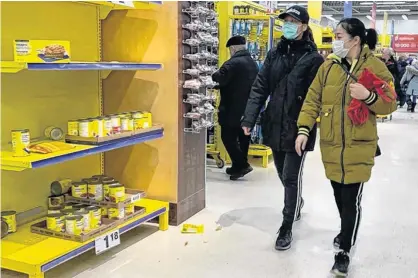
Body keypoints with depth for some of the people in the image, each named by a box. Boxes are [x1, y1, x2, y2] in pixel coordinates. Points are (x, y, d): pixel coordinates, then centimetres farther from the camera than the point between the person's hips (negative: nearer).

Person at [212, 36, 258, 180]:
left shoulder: (233, 63, -17)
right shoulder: (253, 63, 14)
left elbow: (220, 78, -24)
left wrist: (214, 75, -3)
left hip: (233, 109, -9)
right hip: (248, 109, 9)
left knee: (228, 137, -1)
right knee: (243, 137, 14)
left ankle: (241, 165, -5)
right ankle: (240, 165, 23)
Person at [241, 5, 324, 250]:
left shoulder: (313, 58, -7)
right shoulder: (275, 54, 7)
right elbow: (260, 88, 3)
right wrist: (249, 119, -6)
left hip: (298, 129, -5)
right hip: (275, 126, 5)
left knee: (291, 178, 0)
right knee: (283, 174, 20)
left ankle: (287, 228, 15)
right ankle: (296, 202, 48)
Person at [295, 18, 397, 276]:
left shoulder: (375, 66, -5)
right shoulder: (328, 66, 5)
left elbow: (390, 104, -5)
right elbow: (313, 99, 4)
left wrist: (368, 96, -24)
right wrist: (304, 129, -6)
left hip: (358, 147, -4)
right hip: (331, 146, 4)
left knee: (352, 199, -2)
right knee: (339, 194, 18)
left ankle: (344, 252, 12)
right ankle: (347, 231, 44)